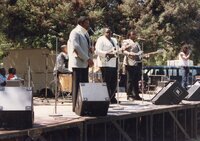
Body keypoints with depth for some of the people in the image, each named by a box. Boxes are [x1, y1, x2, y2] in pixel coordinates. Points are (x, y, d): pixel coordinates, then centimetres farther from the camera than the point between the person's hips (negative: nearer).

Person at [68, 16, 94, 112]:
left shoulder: (85, 33, 20)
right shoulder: (75, 33, -8)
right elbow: (76, 47, -19)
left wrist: (90, 48, 4)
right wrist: (87, 59, -21)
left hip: (85, 63, 9)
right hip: (77, 63, -9)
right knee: (77, 86, -6)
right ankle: (75, 107, -3)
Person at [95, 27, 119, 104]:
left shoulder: (114, 40, 23)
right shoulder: (101, 40, -4)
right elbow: (97, 51, -15)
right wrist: (107, 54, -24)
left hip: (114, 64, 8)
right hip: (105, 63, -8)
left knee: (113, 83, 9)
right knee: (106, 82, -6)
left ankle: (112, 98, 18)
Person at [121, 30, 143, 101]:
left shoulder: (136, 43, 27)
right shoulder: (125, 41, 4)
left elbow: (140, 51, 26)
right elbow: (124, 50, -8)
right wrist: (129, 54, -25)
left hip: (138, 62, 7)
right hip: (130, 62, -7)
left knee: (136, 79, 6)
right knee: (130, 79, -7)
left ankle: (136, 95, 10)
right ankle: (129, 95, -4)